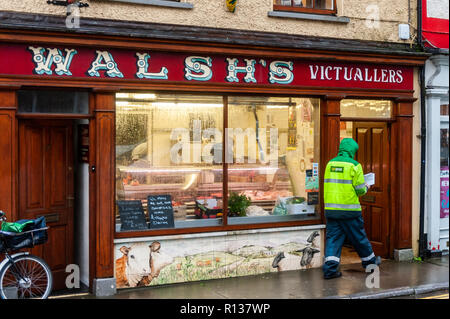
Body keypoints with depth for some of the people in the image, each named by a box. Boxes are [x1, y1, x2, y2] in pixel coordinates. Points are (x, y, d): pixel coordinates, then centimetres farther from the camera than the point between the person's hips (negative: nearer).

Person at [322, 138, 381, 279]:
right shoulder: (354, 165, -8)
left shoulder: (330, 164, 7)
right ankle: (369, 260, 32)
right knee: (358, 237, 12)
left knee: (333, 237, 6)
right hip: (349, 209, -4)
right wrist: (365, 188, 13)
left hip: (330, 209, 4)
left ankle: (330, 268, -2)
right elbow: (360, 189, -9)